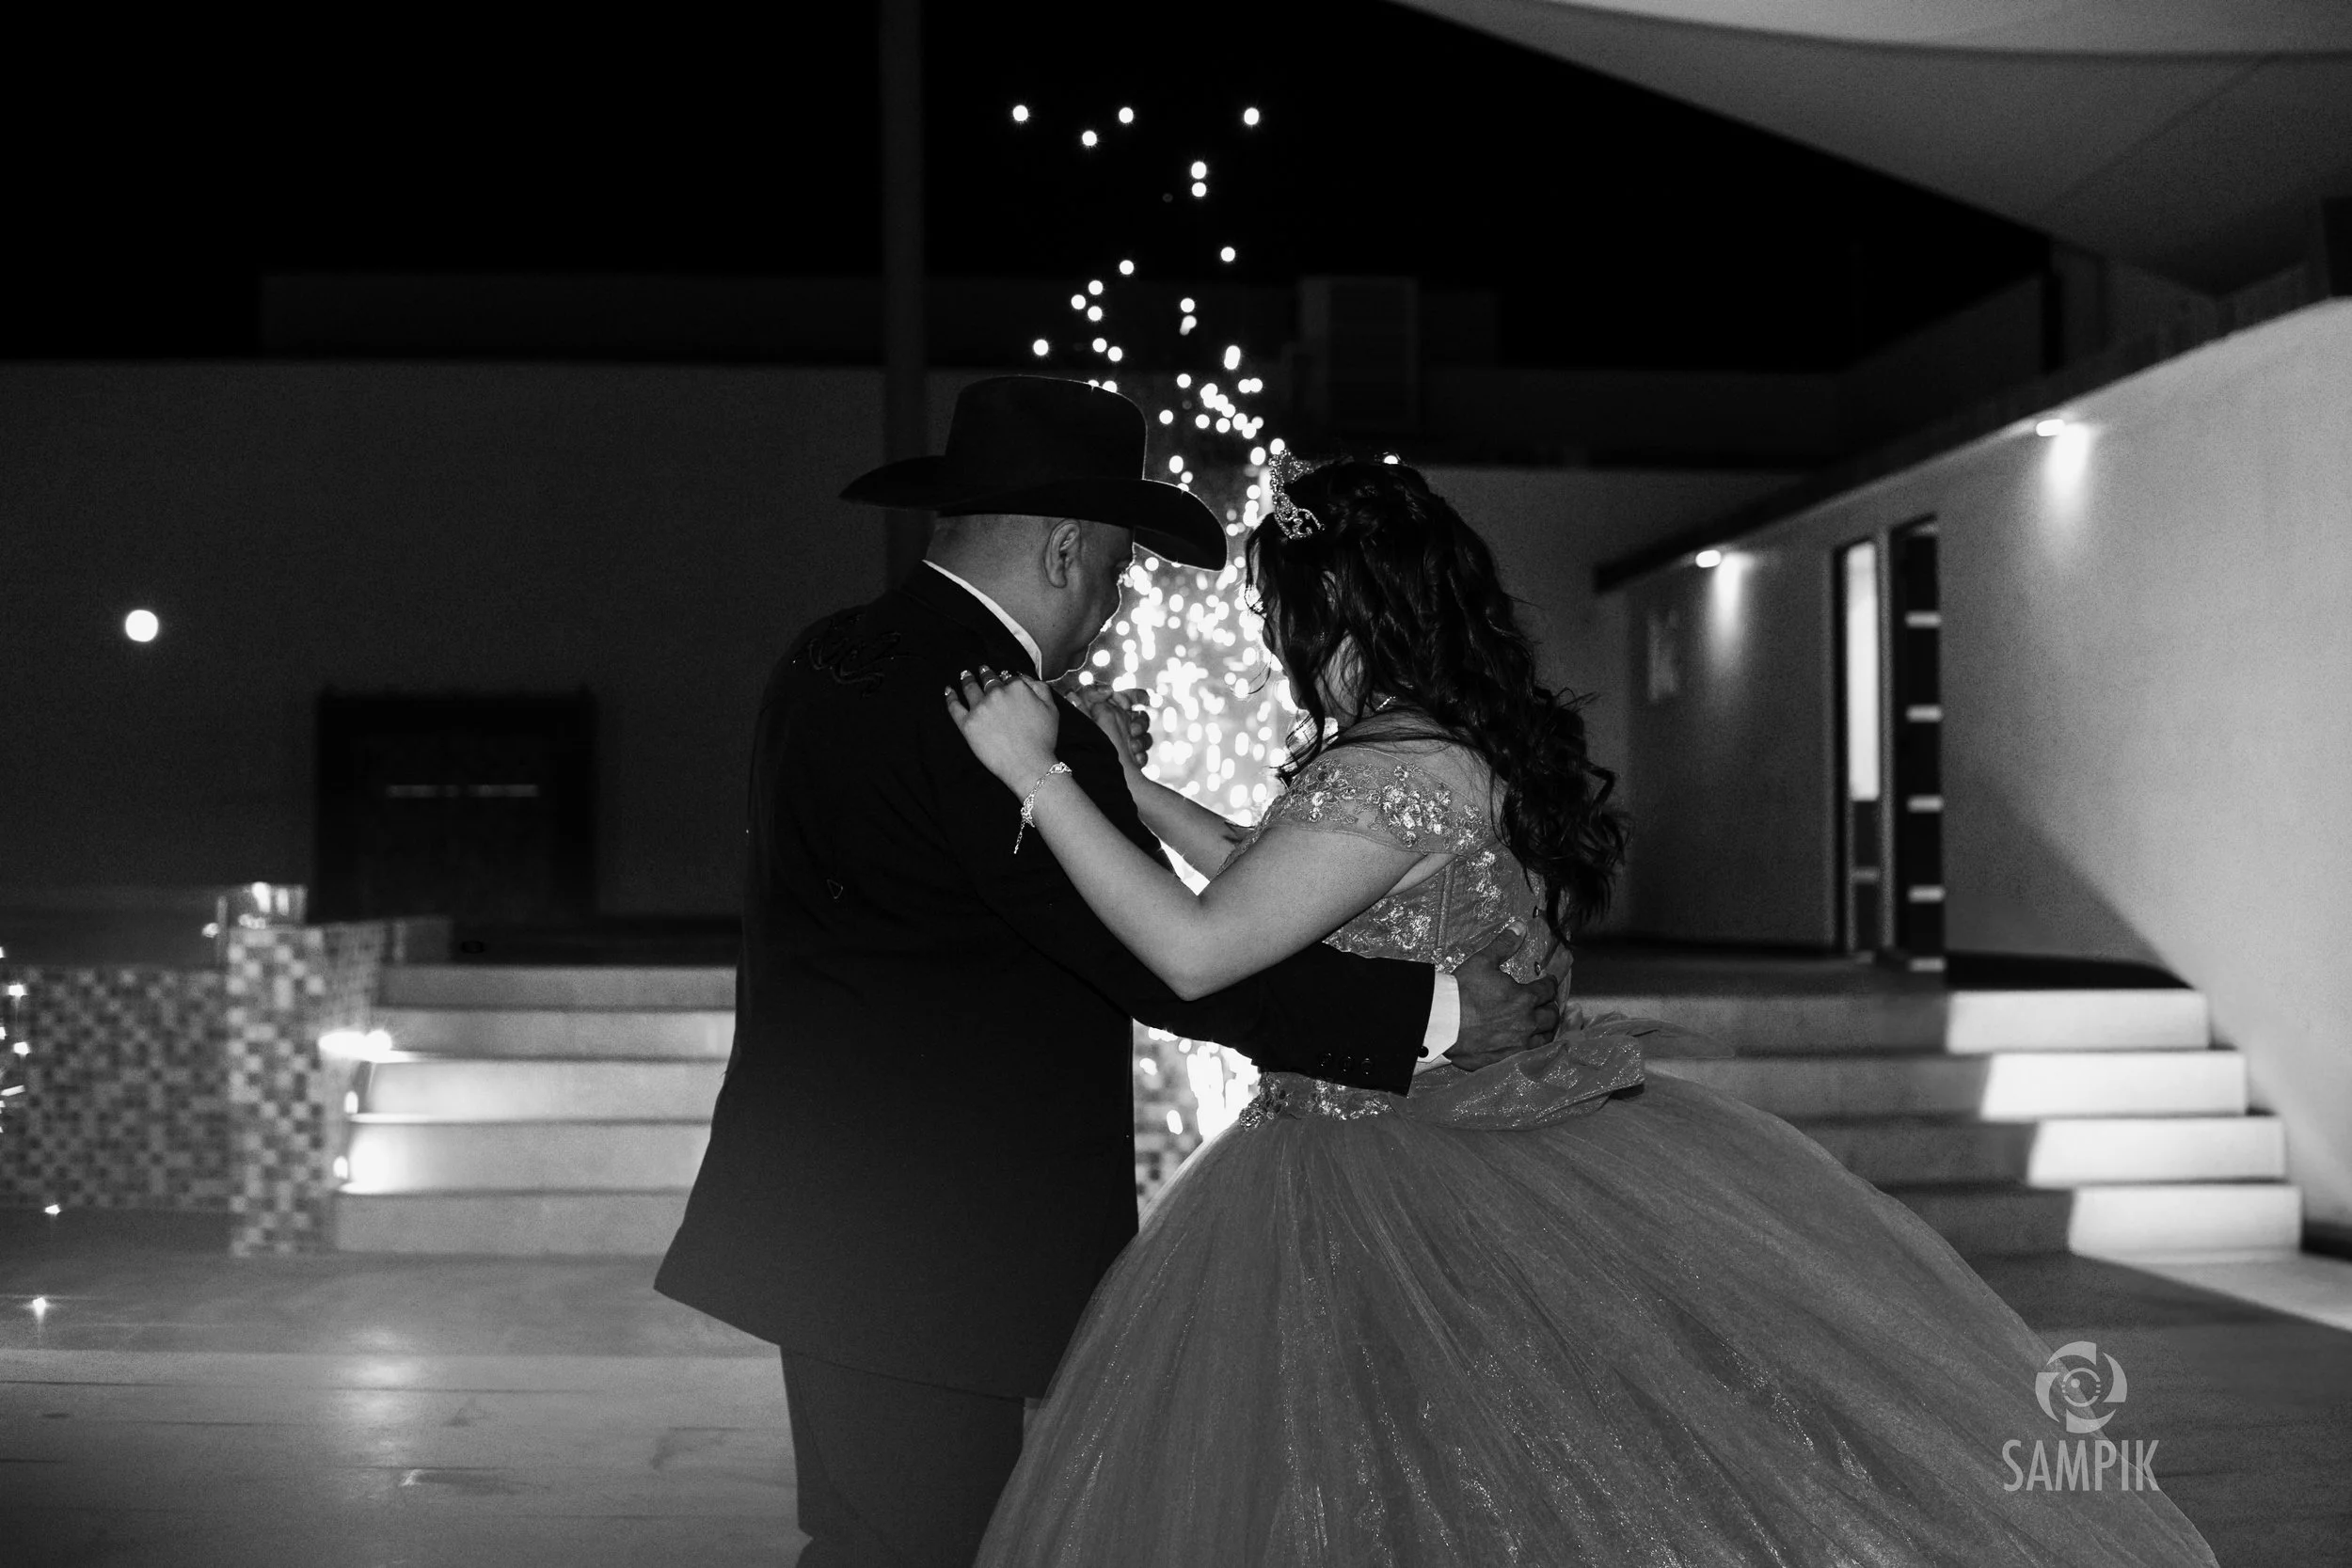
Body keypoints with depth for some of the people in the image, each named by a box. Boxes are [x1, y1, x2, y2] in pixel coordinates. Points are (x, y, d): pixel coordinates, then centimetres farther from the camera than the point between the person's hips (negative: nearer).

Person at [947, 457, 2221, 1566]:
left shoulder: (1399, 774, -21)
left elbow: (1195, 950, -26)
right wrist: (1135, 791, 21)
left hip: (1392, 1200, -9)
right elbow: (1282, 888, 22)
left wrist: (1038, 775, -20)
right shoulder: (1463, 751, 8)